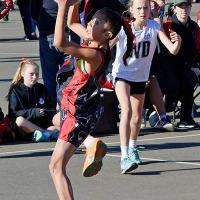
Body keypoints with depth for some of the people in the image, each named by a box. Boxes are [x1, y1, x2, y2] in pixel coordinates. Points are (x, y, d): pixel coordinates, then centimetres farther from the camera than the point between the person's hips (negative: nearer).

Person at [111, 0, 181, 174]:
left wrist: (177, 42, -40)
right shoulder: (123, 28, -20)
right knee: (127, 110, -26)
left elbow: (172, 50, -19)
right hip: (122, 73, -4)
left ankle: (132, 149, 46)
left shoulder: (154, 27, -13)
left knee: (137, 117, 18)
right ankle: (125, 157, -31)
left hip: (141, 76, 4)